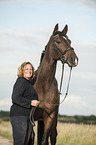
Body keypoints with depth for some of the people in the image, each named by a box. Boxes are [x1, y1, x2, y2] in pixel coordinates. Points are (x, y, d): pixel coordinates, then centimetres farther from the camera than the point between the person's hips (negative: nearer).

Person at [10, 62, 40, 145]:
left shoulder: (29, 83, 20)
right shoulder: (21, 81, -9)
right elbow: (16, 98, -21)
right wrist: (30, 102, -25)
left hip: (28, 116, 10)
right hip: (19, 116, -10)